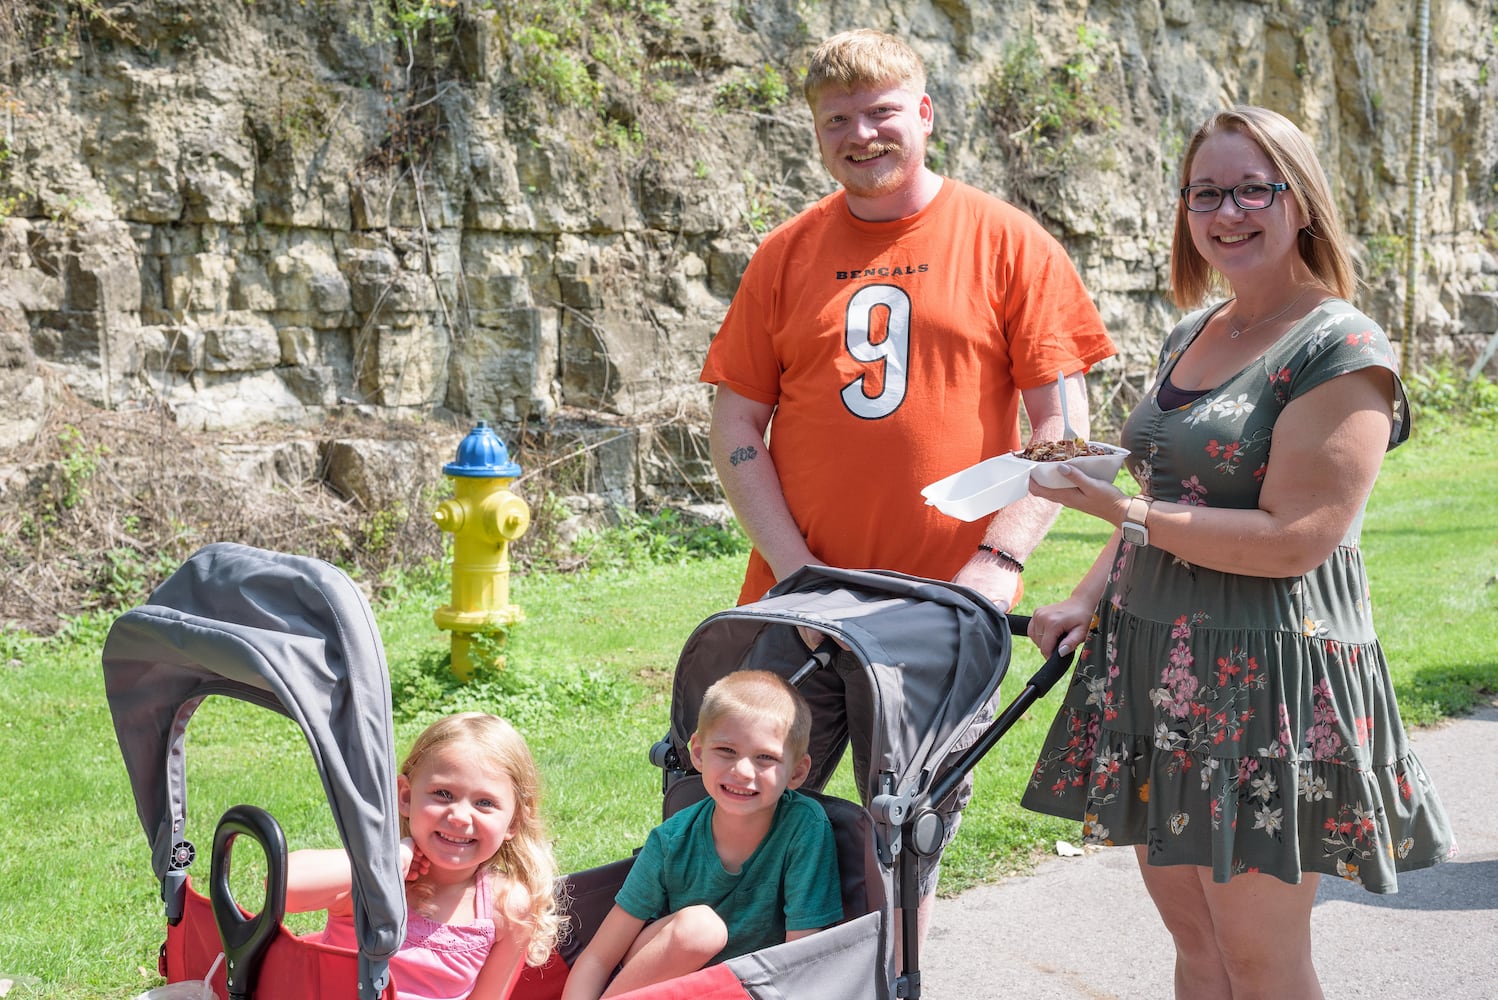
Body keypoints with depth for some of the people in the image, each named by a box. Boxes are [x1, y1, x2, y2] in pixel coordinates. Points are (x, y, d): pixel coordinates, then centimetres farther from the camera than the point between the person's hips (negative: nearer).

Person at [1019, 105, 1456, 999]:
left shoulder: (1342, 350, -12)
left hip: (1269, 672, -7)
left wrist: (1122, 513, -19)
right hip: (1157, 660, 7)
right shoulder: (1191, 337, 13)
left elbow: (1295, 540, -19)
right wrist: (1089, 599, 7)